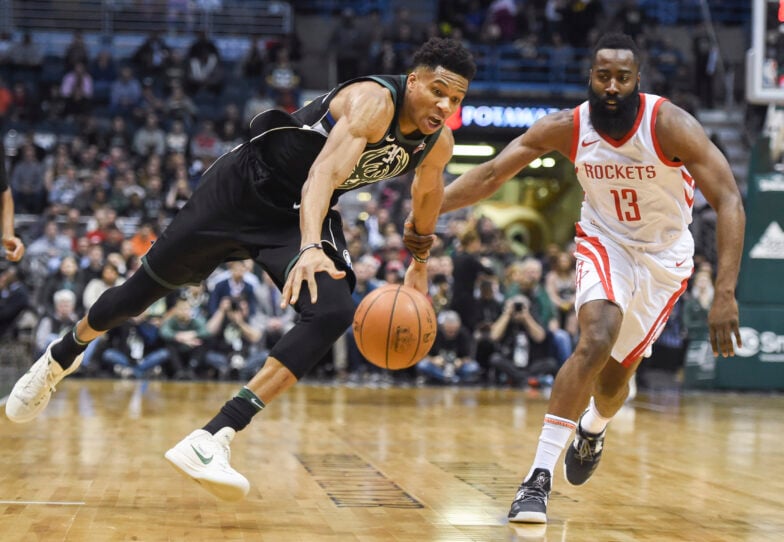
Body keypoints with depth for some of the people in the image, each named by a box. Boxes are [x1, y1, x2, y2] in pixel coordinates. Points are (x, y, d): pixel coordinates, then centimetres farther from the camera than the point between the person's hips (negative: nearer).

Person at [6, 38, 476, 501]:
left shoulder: (440, 144, -6)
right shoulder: (373, 102, -29)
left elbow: (428, 192, 18)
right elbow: (324, 172, -43)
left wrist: (420, 263, 27)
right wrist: (309, 248, -58)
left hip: (304, 215, 5)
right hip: (247, 187, -5)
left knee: (335, 314, -23)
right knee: (147, 286, 7)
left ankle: (215, 438, -28)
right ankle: (61, 358, 39)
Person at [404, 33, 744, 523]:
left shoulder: (671, 125, -27)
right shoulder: (567, 128, -19)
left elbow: (728, 200, -31)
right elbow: (492, 173, -19)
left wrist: (726, 293, -41)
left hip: (664, 256, 0)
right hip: (606, 242, 0)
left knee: (616, 375, 8)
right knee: (596, 342, -26)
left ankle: (594, 429, 47)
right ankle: (539, 478, -24)